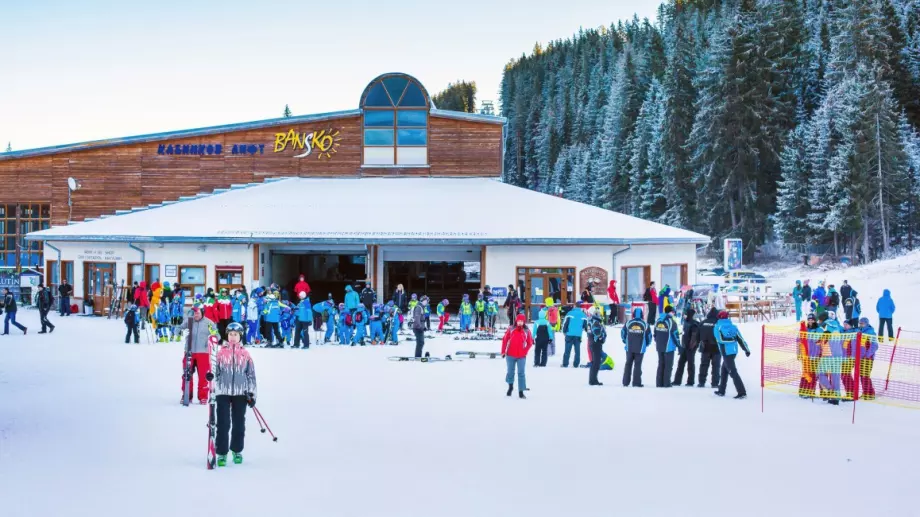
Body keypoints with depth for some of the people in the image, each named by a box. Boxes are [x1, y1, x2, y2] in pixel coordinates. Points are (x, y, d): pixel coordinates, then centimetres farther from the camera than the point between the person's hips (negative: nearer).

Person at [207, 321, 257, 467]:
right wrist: (210, 374, -19)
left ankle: (237, 450, 22)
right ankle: (221, 453, 3)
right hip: (223, 393, -1)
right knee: (223, 424, -4)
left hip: (241, 394, 1)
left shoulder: (245, 354, 5)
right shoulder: (221, 352, 2)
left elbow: (251, 375, 8)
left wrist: (252, 393, 5)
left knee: (239, 423, 8)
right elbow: (215, 370, 4)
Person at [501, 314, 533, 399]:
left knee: (521, 373, -5)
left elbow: (530, 343, 3)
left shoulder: (527, 331, -2)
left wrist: (525, 351, -9)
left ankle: (521, 392, -3)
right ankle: (510, 387, 36)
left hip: (521, 356, -1)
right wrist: (503, 352, 0)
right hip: (510, 355, 1)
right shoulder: (511, 329, -2)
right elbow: (505, 340, 2)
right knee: (510, 372, 13)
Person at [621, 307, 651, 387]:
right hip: (640, 348, -2)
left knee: (628, 364, 11)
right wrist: (646, 344, 21)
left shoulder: (628, 323, -2)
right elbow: (649, 336, 2)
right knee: (637, 365, 3)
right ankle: (636, 383, 0)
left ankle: (625, 382, 12)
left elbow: (623, 333, 6)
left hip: (629, 348, 2)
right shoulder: (645, 324, -4)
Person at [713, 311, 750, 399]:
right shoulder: (733, 327, 9)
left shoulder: (718, 327, -3)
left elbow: (720, 339, -18)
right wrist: (746, 350, 7)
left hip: (726, 352, -6)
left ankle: (742, 392, -17)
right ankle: (721, 391, 28)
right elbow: (740, 339, 5)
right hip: (734, 351, 6)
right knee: (724, 369, 21)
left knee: (732, 371, -8)